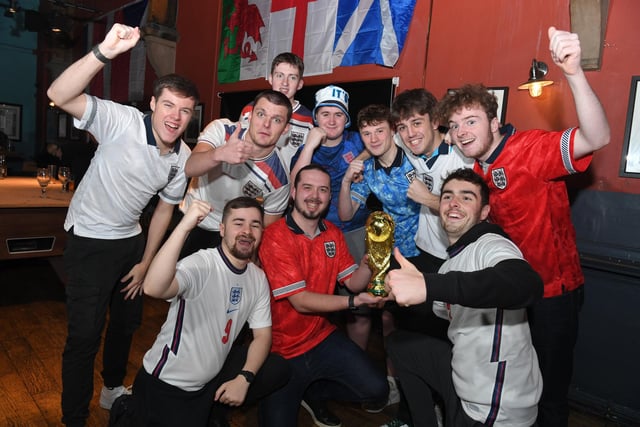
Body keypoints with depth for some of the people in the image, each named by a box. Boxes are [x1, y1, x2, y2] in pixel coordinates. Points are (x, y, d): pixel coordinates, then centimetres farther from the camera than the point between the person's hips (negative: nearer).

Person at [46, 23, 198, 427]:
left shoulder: (183, 158, -6)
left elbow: (165, 208, 5)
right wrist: (106, 51, -50)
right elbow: (59, 96, -36)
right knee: (85, 334, -4)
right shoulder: (122, 121, -22)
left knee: (128, 321, 20)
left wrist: (146, 262, 5)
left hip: (131, 239, 7)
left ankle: (113, 389, 45)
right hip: (89, 240, -6)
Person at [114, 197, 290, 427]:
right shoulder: (202, 264, -24)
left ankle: (213, 407, 15)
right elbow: (153, 288, -44)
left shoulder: (258, 278, -3)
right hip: (166, 383, -6)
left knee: (277, 368, -5)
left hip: (211, 377, 6)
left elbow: (262, 335, 1)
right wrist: (184, 226, -50)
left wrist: (244, 378, -15)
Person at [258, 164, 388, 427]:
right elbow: (301, 301, -22)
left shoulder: (333, 234, 3)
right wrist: (355, 301, -27)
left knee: (376, 389, -6)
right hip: (282, 350, -5)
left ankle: (313, 393, 20)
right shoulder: (275, 237, -20)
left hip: (322, 338, 5)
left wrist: (368, 262, -20)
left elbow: (353, 282, 0)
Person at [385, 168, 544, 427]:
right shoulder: (452, 262, 9)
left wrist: (427, 285, -50)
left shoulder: (492, 245, -20)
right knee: (399, 343, 19)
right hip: (464, 380, 8)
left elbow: (528, 284, -43)